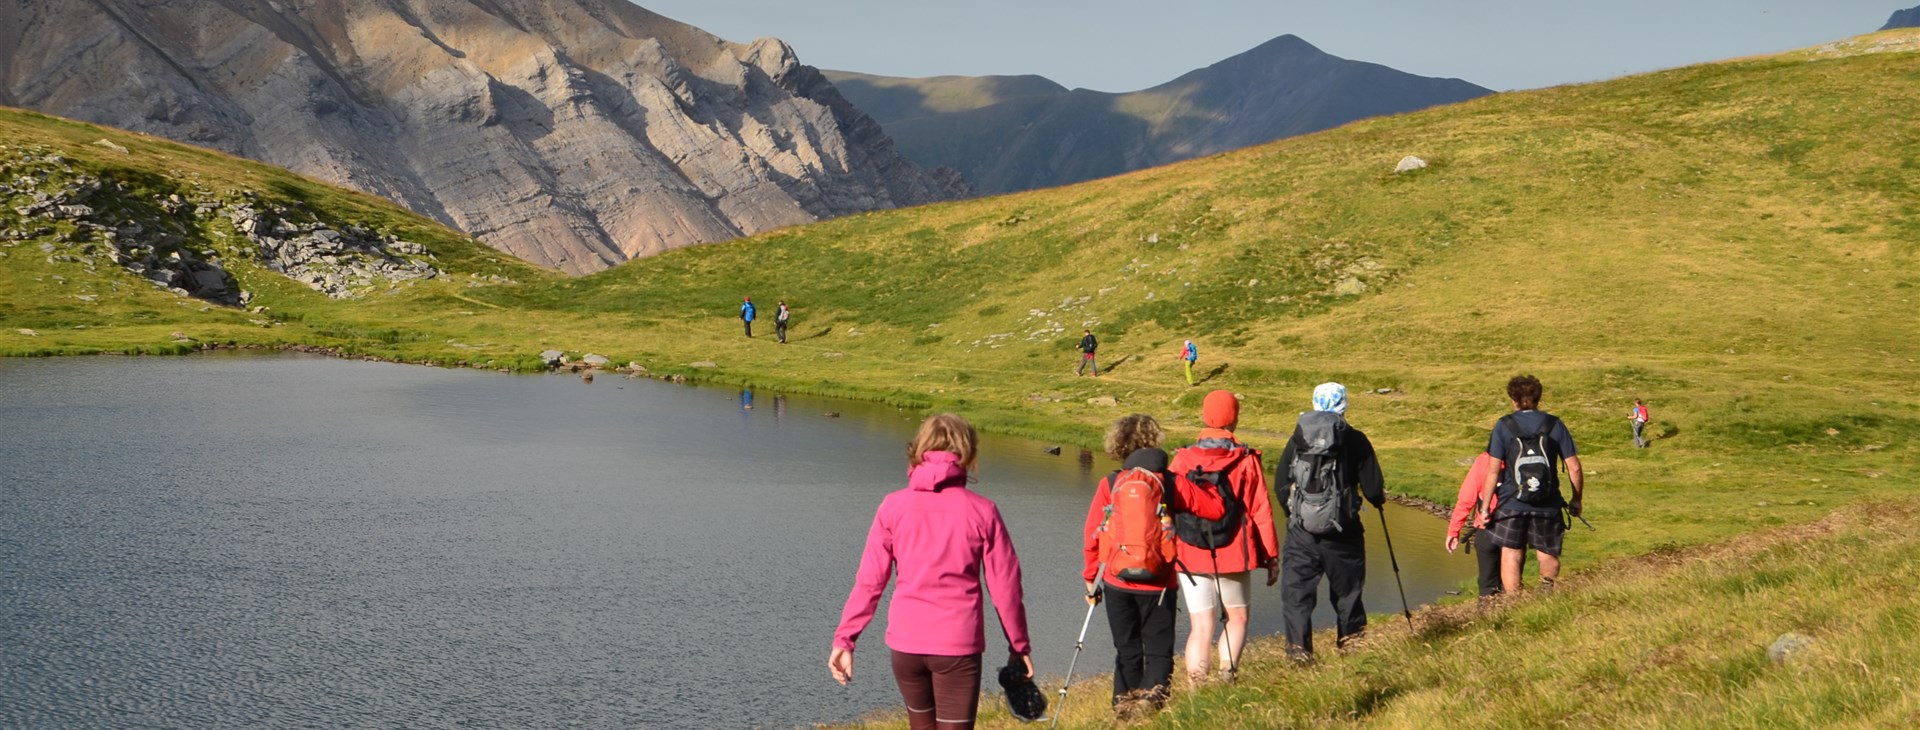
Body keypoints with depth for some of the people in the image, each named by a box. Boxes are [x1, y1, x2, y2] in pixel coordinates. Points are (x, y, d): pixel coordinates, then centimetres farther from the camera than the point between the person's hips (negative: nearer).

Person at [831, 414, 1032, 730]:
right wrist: (1019, 646, 9)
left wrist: (844, 639, 3)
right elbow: (1005, 586, -1)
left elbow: (869, 581, -3)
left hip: (906, 643, 2)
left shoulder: (894, 507, -1)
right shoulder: (982, 511, -5)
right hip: (958, 645, -2)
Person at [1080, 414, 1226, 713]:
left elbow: (1092, 538, -2)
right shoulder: (1172, 484, -7)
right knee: (1158, 651, 8)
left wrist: (1091, 579, 10)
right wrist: (1207, 483, 20)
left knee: (1127, 652, 14)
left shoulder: (1109, 485, -4)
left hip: (1117, 584, 2)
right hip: (1158, 585, -1)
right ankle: (1153, 699, -11)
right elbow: (1216, 509, 1)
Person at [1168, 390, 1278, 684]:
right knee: (1237, 618, 16)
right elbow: (1261, 511, -3)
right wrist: (1271, 557, 6)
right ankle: (1227, 675, -3)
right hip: (1233, 556, -1)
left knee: (1201, 626, 6)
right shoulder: (1247, 461, -4)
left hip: (1189, 557, 1)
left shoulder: (1182, 460, -1)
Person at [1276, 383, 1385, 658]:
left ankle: (1298, 647, -8)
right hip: (1341, 533, -1)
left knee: (1296, 590, 3)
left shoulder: (1298, 437, 2)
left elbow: (1280, 482, 7)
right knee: (1347, 589, 17)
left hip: (1300, 532, 1)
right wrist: (1379, 499, 20)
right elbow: (1373, 488, -4)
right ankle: (1351, 639, 28)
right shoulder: (1355, 440, -5)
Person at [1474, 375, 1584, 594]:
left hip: (1512, 504, -1)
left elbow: (1494, 471, -6)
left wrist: (1485, 507, -1)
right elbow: (1574, 467, 0)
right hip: (1548, 506, 1)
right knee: (1548, 555, 16)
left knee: (1511, 556, 4)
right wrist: (1576, 499, 14)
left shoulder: (1504, 426, -2)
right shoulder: (1555, 425, 2)